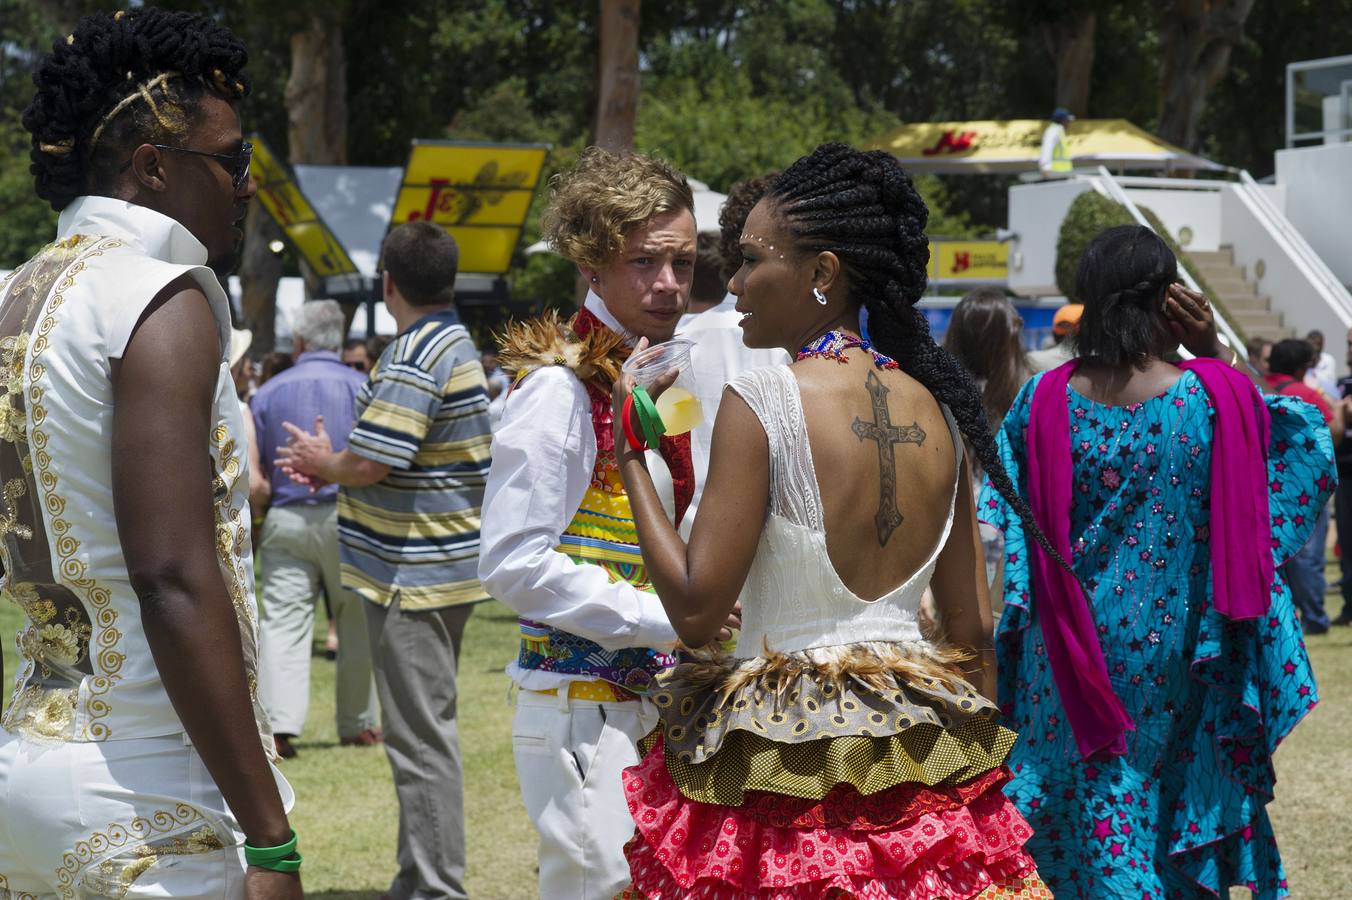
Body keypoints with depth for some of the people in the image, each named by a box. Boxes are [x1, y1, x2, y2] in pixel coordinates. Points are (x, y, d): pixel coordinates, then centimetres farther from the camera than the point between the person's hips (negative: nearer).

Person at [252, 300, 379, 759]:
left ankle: (280, 724, -15)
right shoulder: (361, 387, -1)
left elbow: (257, 470, 10)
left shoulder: (269, 392, 6)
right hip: (346, 516, -1)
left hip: (285, 520, 1)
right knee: (356, 624, 11)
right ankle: (356, 724, 18)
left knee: (282, 620, -2)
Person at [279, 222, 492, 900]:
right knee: (427, 731, 17)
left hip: (413, 575, -10)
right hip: (448, 563, 10)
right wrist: (335, 467, 12)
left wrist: (325, 461, -3)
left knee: (421, 737, -5)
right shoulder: (459, 346, 14)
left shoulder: (413, 357, -19)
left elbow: (370, 463, -23)